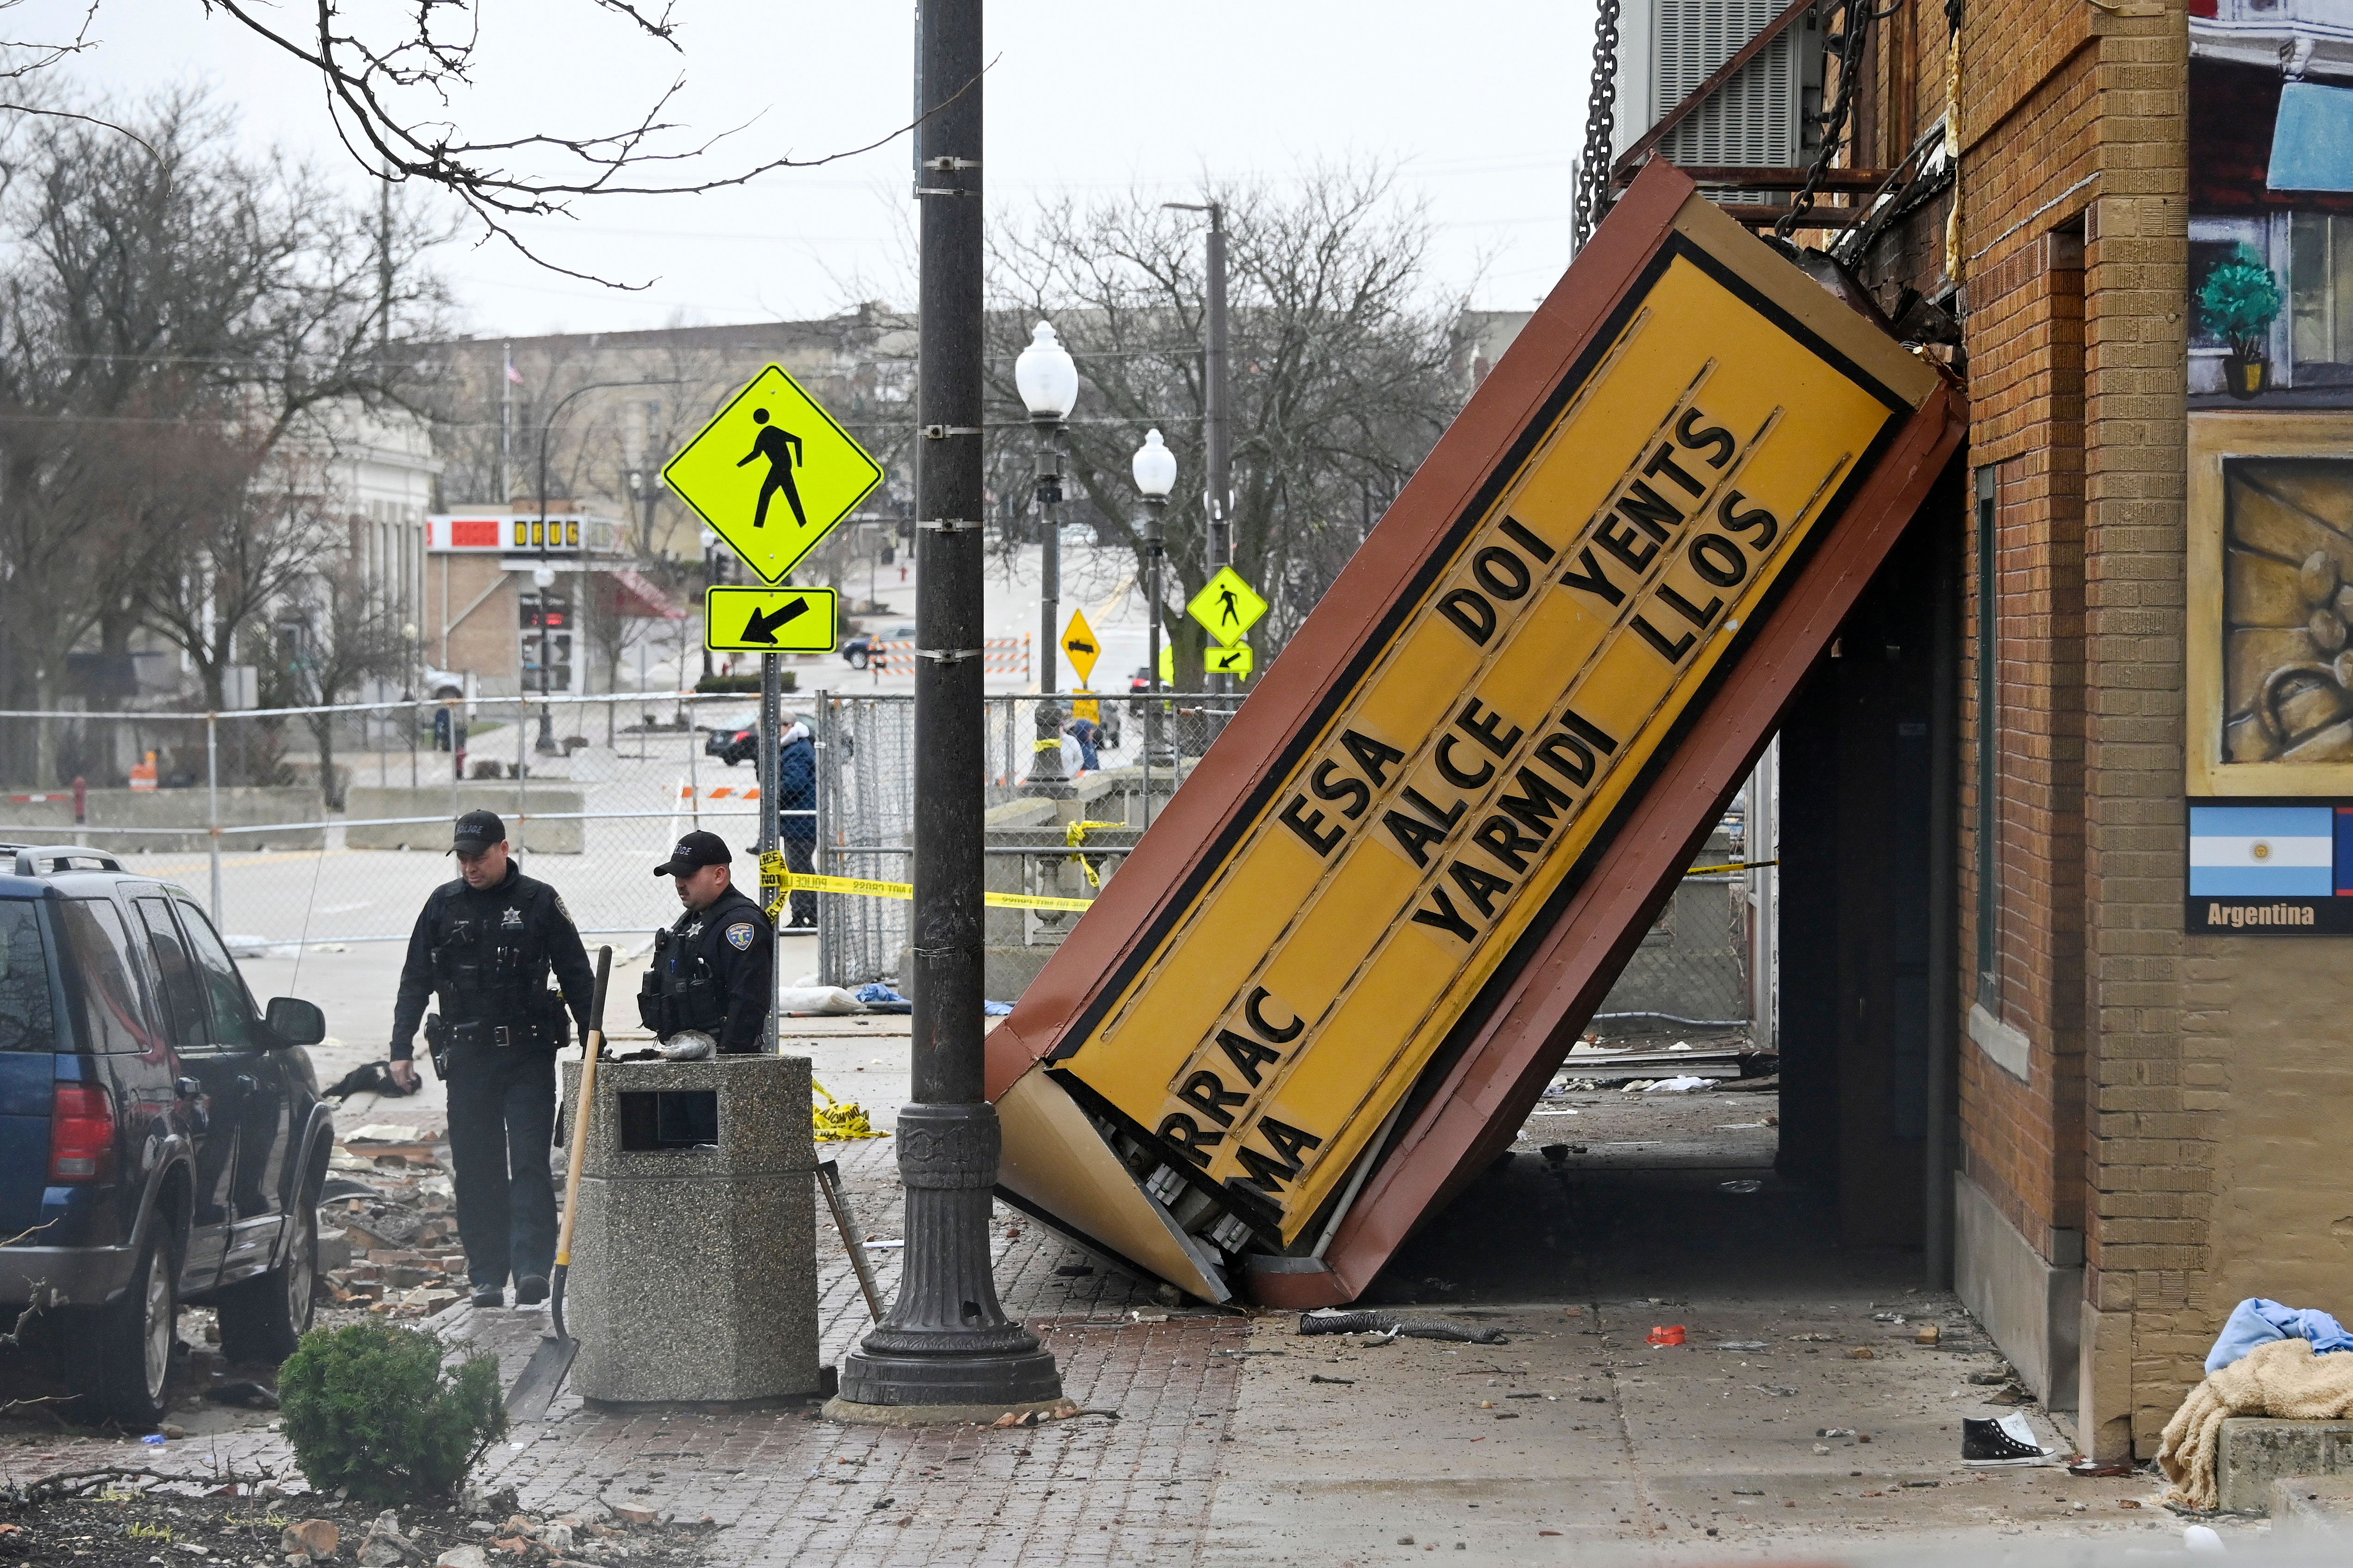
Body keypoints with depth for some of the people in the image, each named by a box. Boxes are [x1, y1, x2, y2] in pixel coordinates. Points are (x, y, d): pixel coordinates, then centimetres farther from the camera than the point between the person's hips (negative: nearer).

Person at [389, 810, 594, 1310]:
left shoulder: (539, 902, 2)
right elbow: (415, 981, 12)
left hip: (529, 1056, -2)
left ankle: (532, 1268, -14)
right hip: (467, 1057, 2)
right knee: (475, 1170, 3)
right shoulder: (443, 904, 8)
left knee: (529, 1162, -10)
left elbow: (577, 978, 6)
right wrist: (401, 1048, 5)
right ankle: (487, 1277, 8)